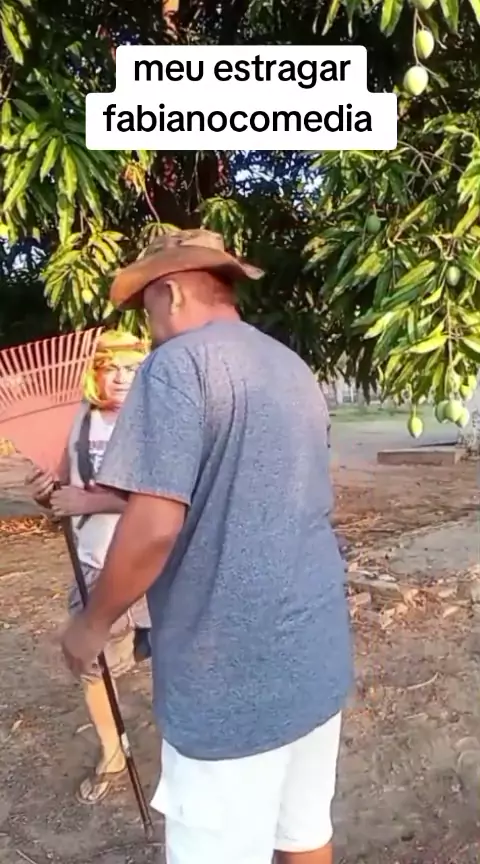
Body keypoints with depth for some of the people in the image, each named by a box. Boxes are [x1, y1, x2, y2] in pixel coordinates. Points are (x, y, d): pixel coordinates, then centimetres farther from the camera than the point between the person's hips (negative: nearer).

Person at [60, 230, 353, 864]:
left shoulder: (179, 364, -13)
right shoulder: (295, 369, 12)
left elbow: (156, 526, -22)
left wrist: (93, 624, -4)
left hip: (232, 672, -8)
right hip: (317, 651, 8)